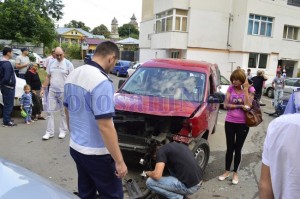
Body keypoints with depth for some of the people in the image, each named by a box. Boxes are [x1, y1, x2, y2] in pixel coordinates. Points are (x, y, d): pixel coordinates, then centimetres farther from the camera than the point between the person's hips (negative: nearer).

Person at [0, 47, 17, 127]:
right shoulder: (7, 64, -19)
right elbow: (7, 77, -26)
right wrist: (9, 83, -11)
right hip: (8, 87, -10)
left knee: (6, 104, 18)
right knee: (8, 104, -2)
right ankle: (7, 121, 4)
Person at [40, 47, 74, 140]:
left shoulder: (68, 64, -6)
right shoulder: (51, 63, 7)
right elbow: (48, 77, 13)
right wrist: (43, 88, 8)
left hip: (64, 92, -4)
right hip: (52, 91, 4)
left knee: (64, 113, 7)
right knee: (50, 111, 5)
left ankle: (63, 131, 20)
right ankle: (49, 132, 15)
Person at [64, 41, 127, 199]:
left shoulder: (73, 75, 4)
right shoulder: (102, 82, -24)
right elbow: (105, 126, -26)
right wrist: (119, 161, -19)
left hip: (76, 148, 9)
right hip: (96, 153, -8)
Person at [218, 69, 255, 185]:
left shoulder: (250, 89, -5)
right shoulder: (230, 88, -1)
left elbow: (248, 106, -17)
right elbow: (226, 105, -5)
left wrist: (245, 89, -16)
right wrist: (240, 106, -17)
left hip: (243, 124, -1)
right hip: (229, 122, 2)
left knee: (238, 149, 10)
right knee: (230, 148, 11)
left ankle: (235, 173, 26)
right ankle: (227, 171, 27)